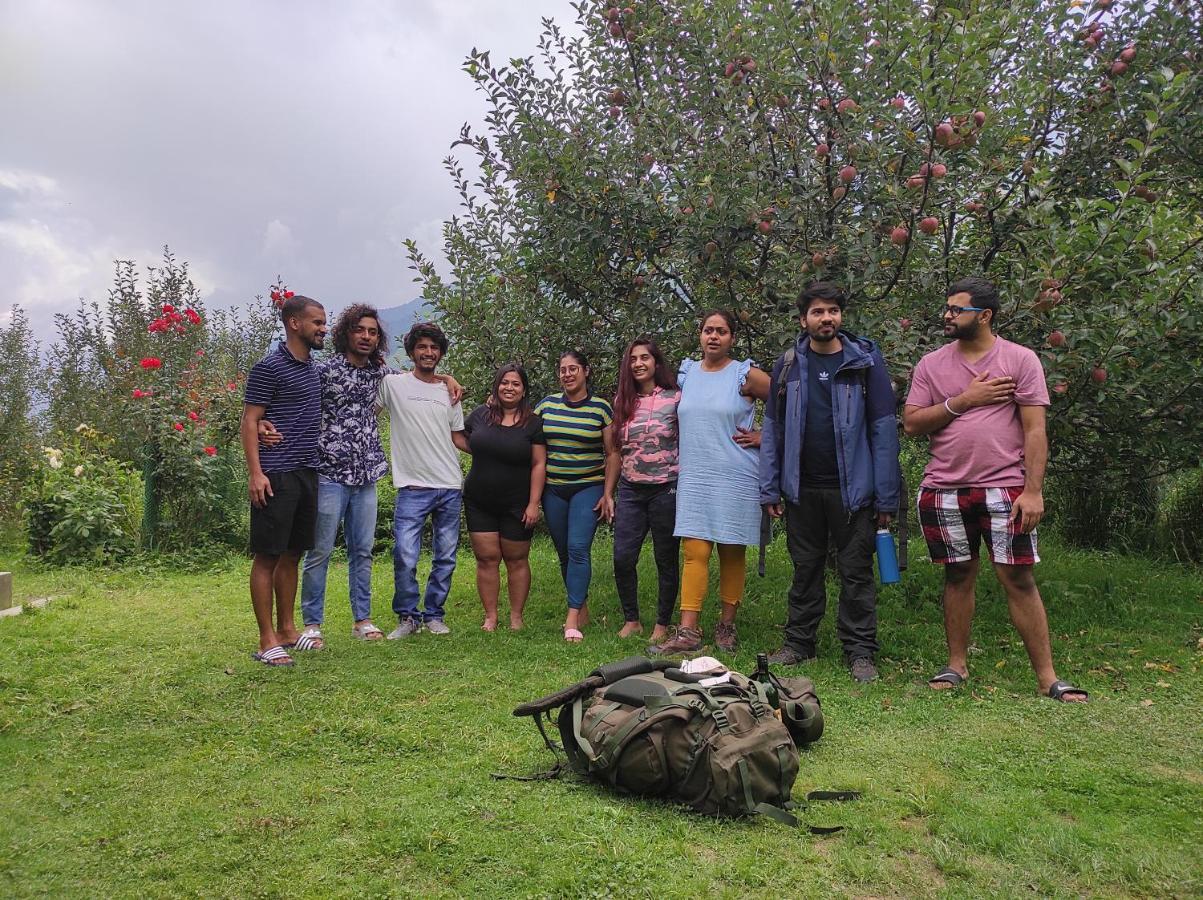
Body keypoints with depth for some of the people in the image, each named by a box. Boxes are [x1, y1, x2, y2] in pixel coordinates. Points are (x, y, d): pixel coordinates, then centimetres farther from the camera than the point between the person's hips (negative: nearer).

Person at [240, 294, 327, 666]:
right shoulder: (269, 367, -8)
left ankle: (287, 629, 23)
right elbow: (248, 421, -10)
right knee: (267, 555, -1)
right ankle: (267, 641, 4)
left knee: (291, 554, 14)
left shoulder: (313, 367, 15)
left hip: (307, 474, 8)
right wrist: (255, 472, -18)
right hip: (276, 476, -8)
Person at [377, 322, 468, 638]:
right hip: (413, 487, -4)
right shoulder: (392, 384, 1)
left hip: (450, 487, 4)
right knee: (405, 557, -9)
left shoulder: (450, 392, 13)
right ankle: (408, 617, 10)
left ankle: (433, 615, 23)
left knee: (446, 558, 9)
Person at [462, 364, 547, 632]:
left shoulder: (533, 423, -3)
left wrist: (534, 503, -11)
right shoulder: (480, 415, 3)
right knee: (486, 559, 3)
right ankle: (490, 616, 13)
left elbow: (539, 464, -6)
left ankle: (516, 616, 18)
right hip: (480, 504, 2)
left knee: (517, 560, 7)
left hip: (516, 506, -2)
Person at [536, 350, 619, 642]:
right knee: (564, 553, 8)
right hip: (553, 489, 4)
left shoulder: (601, 408, -1)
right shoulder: (546, 404, 6)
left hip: (588, 488, -3)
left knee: (578, 549, -14)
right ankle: (583, 609, 22)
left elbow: (612, 453, 1)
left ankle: (572, 619, -14)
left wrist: (608, 492, -4)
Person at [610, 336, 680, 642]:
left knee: (667, 560, 6)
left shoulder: (674, 398, -2)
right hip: (630, 490, 3)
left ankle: (662, 624, 19)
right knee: (622, 558, -1)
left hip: (666, 489, -3)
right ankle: (631, 619, 17)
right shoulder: (622, 402, 9)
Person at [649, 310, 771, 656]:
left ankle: (727, 627, 18)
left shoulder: (746, 375, -2)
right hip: (694, 476, 3)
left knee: (732, 553, 6)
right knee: (695, 551, -3)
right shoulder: (686, 373, 10)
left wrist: (762, 437, -2)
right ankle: (688, 633, -4)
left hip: (736, 478, -3)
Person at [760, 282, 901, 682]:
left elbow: (883, 430, -4)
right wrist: (770, 489, 1)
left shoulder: (865, 361, -2)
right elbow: (773, 430, 7)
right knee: (805, 570, 13)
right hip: (802, 488, 3)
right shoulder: (787, 365, 5)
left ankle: (859, 650, 15)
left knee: (856, 571, 4)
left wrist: (886, 497, -9)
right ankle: (798, 642, 24)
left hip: (851, 488, -2)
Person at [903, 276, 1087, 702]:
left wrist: (1033, 490, -12)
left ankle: (1047, 676, 7)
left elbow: (1035, 430, -4)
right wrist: (962, 400, -9)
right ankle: (957, 665, 21)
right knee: (958, 576, 11)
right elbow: (911, 423, 1)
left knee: (1019, 578, -2)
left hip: (1004, 488, -2)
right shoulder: (931, 364, 8)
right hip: (944, 490, 3)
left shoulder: (1020, 360, 0)